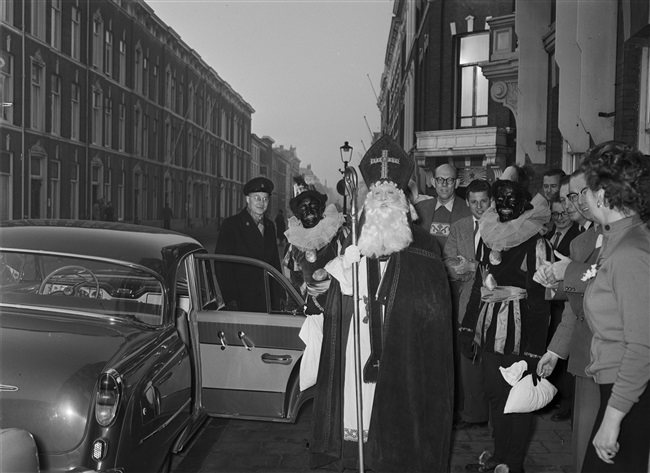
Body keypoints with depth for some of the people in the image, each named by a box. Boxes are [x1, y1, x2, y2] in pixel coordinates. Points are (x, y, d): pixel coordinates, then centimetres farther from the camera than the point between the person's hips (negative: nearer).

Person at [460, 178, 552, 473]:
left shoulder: (535, 244, -10)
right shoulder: (490, 236, 8)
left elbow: (538, 298, -13)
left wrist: (534, 349, -16)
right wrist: (468, 327, 8)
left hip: (518, 333, -5)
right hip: (490, 330, 6)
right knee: (495, 395, 15)